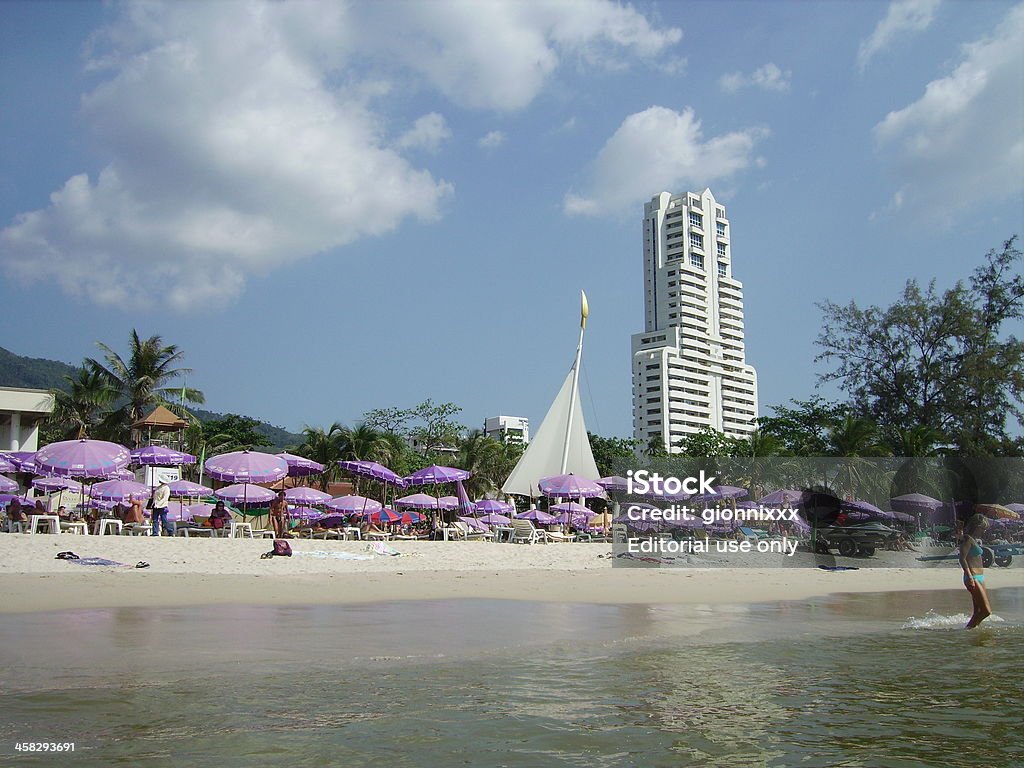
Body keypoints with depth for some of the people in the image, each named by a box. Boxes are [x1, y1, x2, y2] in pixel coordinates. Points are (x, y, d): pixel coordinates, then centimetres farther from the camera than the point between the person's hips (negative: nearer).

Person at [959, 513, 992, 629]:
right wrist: (970, 577, -25)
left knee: (979, 611, 11)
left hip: (979, 577, 10)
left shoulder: (974, 540, 18)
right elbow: (962, 559, -19)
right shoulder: (968, 539, -11)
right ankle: (968, 628, -5)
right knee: (986, 611, -13)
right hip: (973, 578, -10)